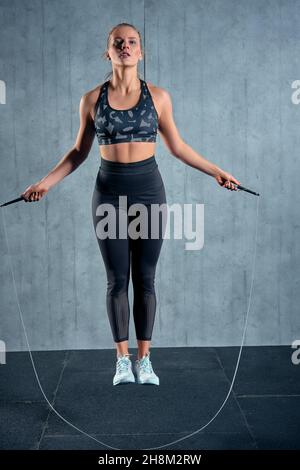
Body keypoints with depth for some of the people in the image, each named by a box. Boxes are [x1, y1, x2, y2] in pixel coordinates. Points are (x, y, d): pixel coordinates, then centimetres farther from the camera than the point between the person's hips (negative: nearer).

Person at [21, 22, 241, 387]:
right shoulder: (92, 99, 1)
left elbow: (177, 147, 9)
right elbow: (79, 151, 9)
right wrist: (46, 182, 3)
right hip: (109, 192, 0)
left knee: (145, 279, 5)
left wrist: (216, 171, 7)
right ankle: (122, 360, 15)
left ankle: (143, 359, 16)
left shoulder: (158, 96, 1)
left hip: (149, 191, 0)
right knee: (117, 280, 4)